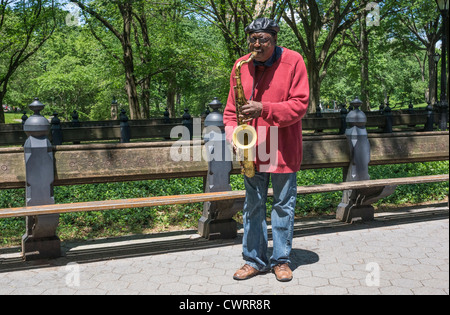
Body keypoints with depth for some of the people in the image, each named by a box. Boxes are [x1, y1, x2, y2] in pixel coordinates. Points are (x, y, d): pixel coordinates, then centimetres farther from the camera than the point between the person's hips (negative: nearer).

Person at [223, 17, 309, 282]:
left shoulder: (293, 62, -7)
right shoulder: (241, 66, 4)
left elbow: (300, 105, -13)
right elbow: (232, 107, 8)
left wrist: (264, 109, -24)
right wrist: (233, 133, -9)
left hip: (283, 149, -3)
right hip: (252, 150, 4)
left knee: (283, 205, 8)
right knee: (253, 205, 10)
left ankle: (281, 260, 23)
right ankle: (255, 260, 23)